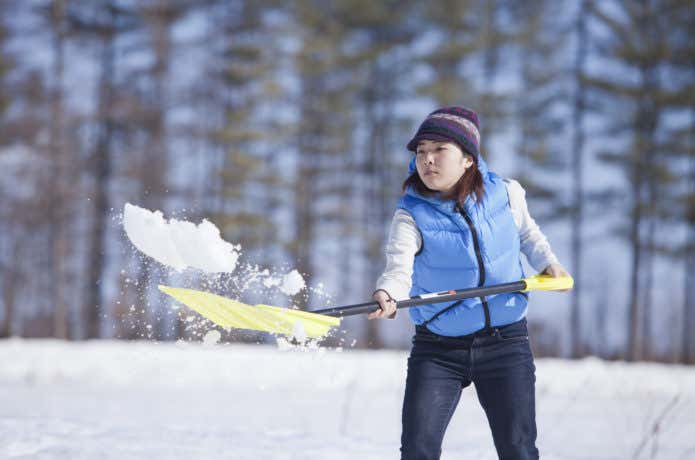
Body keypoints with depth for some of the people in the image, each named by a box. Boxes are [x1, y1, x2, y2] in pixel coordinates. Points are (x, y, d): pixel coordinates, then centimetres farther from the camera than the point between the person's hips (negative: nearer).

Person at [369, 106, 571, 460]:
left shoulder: (506, 194, -3)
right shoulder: (411, 216, -13)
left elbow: (527, 233, 21)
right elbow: (399, 266, -32)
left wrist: (547, 261, 8)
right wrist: (387, 294, -51)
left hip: (505, 342, 1)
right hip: (437, 349, -1)